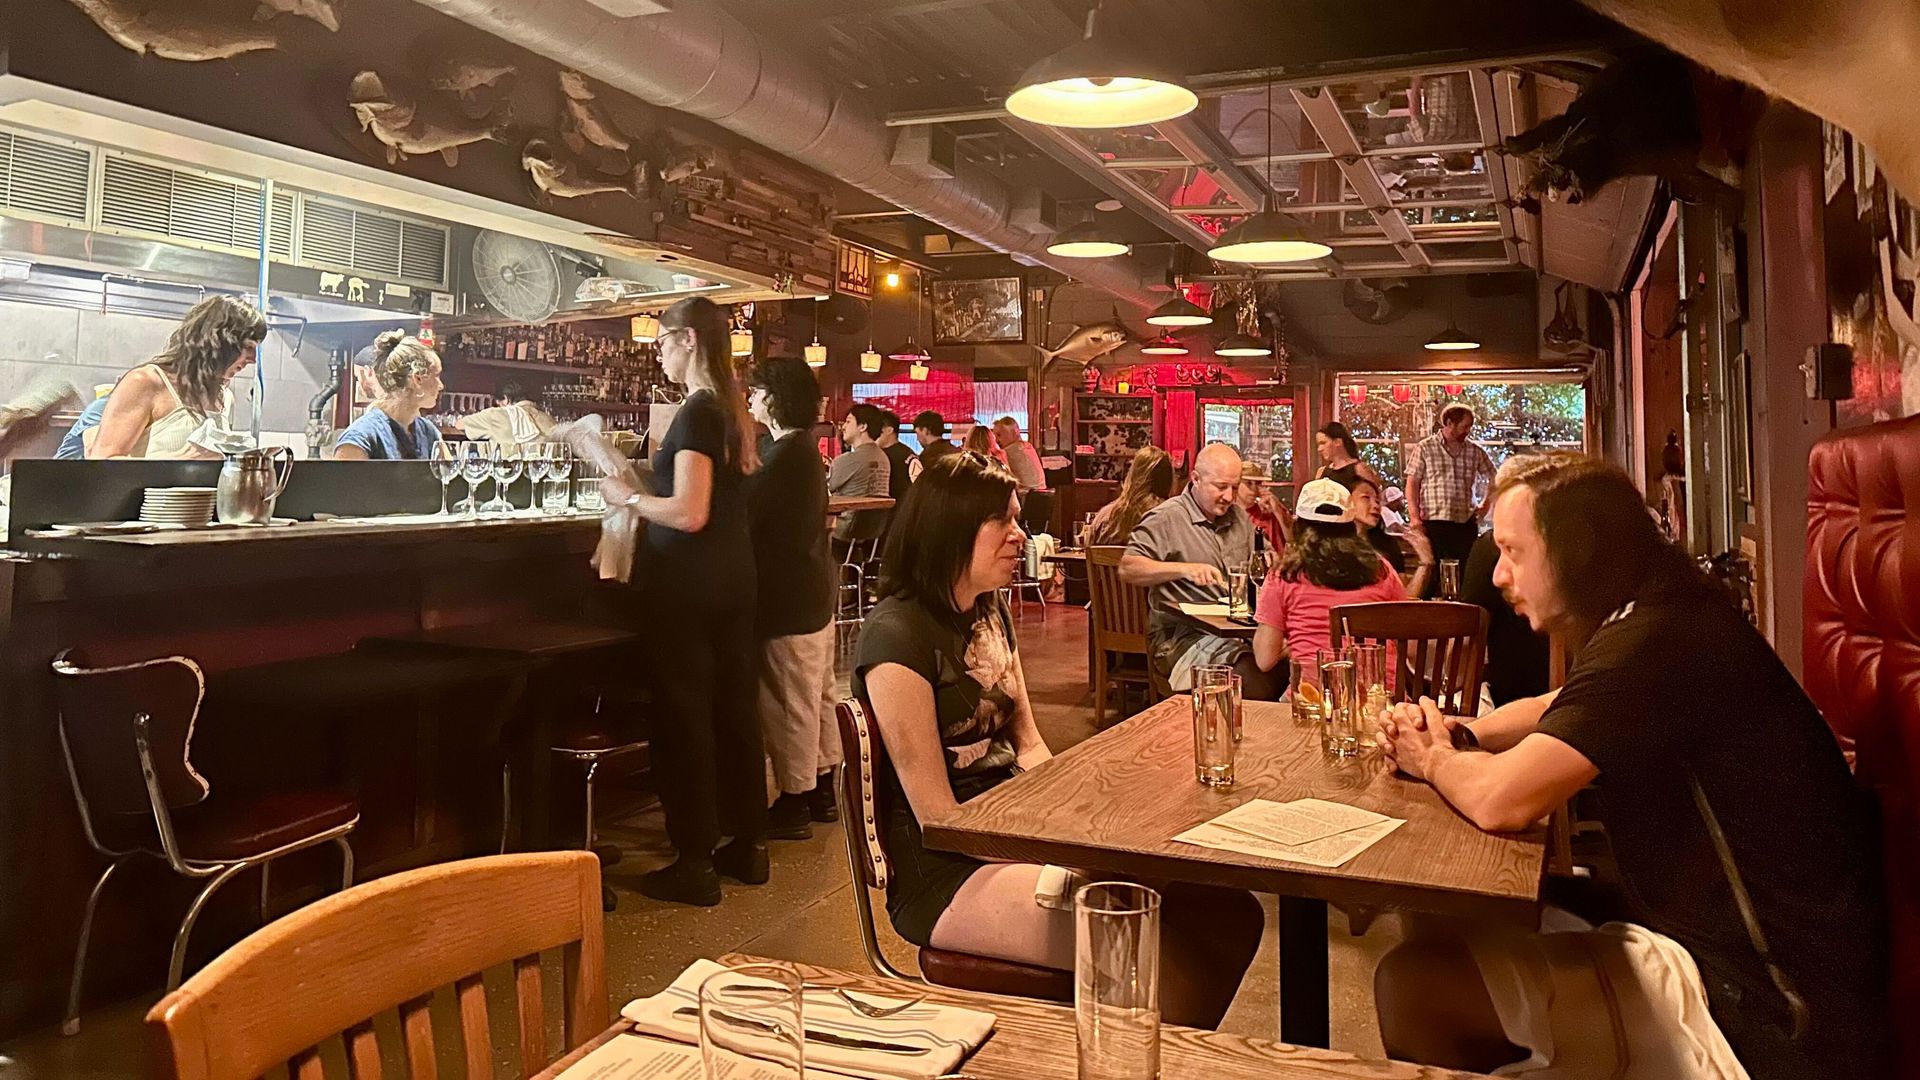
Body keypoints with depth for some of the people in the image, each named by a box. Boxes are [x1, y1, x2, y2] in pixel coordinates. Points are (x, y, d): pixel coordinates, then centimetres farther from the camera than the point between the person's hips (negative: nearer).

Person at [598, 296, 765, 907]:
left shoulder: (696, 412, -15)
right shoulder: (732, 410, 12)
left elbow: (689, 513, -21)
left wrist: (628, 497, -7)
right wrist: (644, 482, 17)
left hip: (687, 582, -9)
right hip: (734, 576, 9)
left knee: (684, 717, -2)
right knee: (734, 708, 13)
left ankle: (695, 865, 5)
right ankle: (748, 846, 23)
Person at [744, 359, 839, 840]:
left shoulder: (784, 454, -18)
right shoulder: (806, 449, 13)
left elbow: (743, 515, -21)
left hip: (788, 600, -10)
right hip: (813, 592, 10)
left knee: (790, 704, -1)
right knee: (817, 697, 16)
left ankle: (794, 803, 7)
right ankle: (821, 790, 27)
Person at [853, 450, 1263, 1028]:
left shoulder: (991, 611, 12)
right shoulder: (896, 634, -15)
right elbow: (936, 816, -15)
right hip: (946, 874, -8)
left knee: (1229, 913, -8)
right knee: (1152, 949, -28)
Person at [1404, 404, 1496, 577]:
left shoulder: (1475, 451, 9)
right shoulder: (1424, 448, 1)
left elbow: (1494, 478, 23)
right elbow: (1412, 484, -2)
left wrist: (1486, 504, 13)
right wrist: (1414, 516, -11)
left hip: (1466, 524, 3)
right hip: (1434, 522, -3)